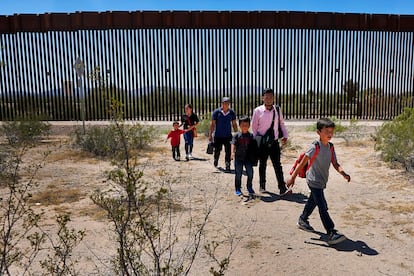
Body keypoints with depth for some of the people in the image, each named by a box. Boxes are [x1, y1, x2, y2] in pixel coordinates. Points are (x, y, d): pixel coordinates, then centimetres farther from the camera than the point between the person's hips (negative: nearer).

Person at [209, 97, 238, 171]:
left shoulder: (232, 113, 1)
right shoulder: (216, 112, -4)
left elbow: (234, 124, 8)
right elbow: (212, 124, -2)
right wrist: (210, 135, -4)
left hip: (228, 136, 1)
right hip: (218, 136, -1)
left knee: (228, 152, -2)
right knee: (217, 151, 11)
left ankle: (227, 166, 9)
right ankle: (216, 160, 41)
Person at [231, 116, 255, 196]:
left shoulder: (251, 136, 4)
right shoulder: (237, 135, -2)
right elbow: (233, 144, -12)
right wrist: (232, 152, -27)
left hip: (247, 157, 2)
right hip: (238, 157, -2)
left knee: (250, 173, -2)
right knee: (238, 174, 3)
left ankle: (250, 188, 18)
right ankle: (238, 189, 16)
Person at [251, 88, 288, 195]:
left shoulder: (277, 110, 0)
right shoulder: (258, 111, -8)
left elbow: (282, 123, 13)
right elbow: (254, 127, -1)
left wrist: (285, 135, 6)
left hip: (274, 142, 1)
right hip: (262, 143, -1)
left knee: (277, 165, 1)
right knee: (262, 165, 12)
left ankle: (282, 187, 5)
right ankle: (262, 186, 28)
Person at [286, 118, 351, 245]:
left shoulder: (330, 147, 1)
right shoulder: (315, 147, -20)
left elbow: (335, 164, 1)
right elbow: (302, 163, -20)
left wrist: (343, 173, -18)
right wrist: (293, 177, -20)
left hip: (322, 181, 9)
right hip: (314, 181, -9)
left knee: (313, 201, 24)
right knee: (323, 207, -9)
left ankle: (302, 220, 44)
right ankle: (331, 233, -7)